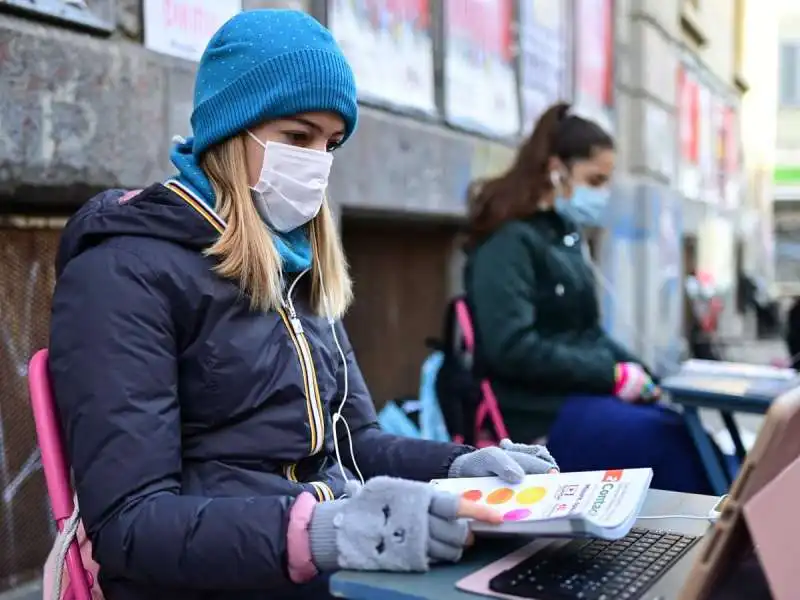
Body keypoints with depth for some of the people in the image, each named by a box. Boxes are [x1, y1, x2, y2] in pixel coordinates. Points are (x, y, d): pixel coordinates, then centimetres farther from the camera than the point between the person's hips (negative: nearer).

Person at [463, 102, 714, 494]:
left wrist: (635, 369, 3)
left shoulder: (568, 235, 16)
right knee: (674, 445, -26)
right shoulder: (508, 241, -10)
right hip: (540, 411, -8)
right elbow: (513, 349, -20)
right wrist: (612, 374, -16)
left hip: (588, 392, 8)